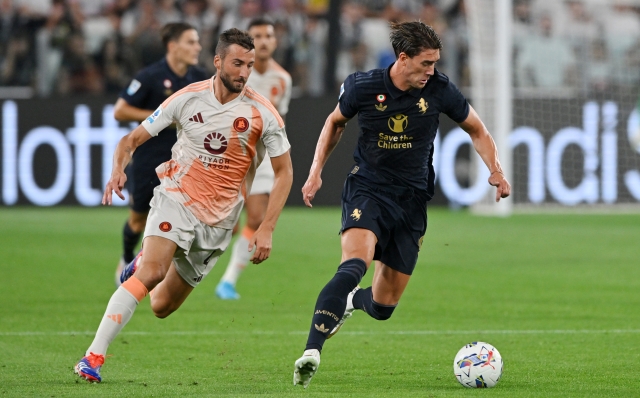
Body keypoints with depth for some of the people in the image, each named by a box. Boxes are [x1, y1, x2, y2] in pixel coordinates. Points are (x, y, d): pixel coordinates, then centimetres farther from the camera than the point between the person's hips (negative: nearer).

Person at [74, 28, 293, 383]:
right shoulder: (188, 98, -6)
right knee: (152, 273, -29)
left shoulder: (262, 113, -7)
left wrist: (266, 230, -8)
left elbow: (284, 172, 1)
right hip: (176, 200, -2)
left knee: (162, 306, 5)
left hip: (217, 220, 2)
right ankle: (93, 357, -27)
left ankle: (141, 267, 40)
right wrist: (118, 170, -20)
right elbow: (132, 139, 2)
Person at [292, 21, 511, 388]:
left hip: (412, 201, 2)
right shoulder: (362, 87, -8)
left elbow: (477, 129, 9)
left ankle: (351, 301, 43)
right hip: (367, 189, -2)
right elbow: (335, 122, 13)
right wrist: (316, 172, 7)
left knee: (384, 306, 5)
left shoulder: (439, 90, -7)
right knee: (355, 264, -32)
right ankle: (312, 352, -36)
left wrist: (496, 170, -5)